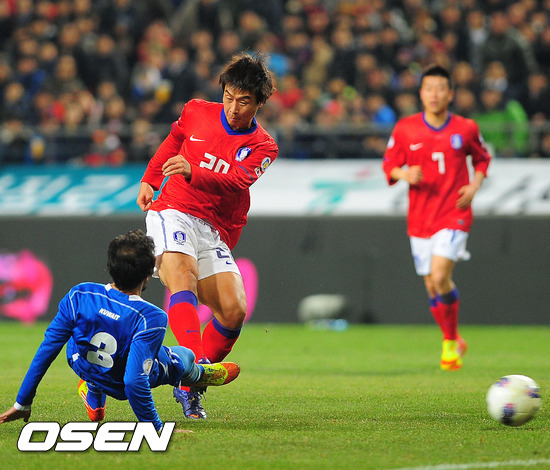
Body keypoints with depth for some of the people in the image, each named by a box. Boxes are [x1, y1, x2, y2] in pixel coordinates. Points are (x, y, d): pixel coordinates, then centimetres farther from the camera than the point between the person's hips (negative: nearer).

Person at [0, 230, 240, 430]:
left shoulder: (79, 296, -27)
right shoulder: (151, 318, -38)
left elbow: (46, 351, -20)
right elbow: (134, 381, -41)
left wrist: (22, 404, -10)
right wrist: (158, 428, -31)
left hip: (83, 366, 2)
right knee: (185, 357, 27)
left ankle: (93, 395, 40)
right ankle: (198, 374, 61)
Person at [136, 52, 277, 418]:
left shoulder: (262, 147, -1)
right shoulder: (196, 112, 5)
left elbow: (235, 182, -21)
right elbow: (173, 142, 28)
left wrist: (193, 172, -38)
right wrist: (149, 181, 24)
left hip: (215, 230, 2)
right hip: (173, 212, -2)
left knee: (234, 310, -12)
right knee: (183, 279, -30)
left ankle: (189, 387, 5)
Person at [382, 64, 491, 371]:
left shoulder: (466, 129, -2)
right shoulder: (405, 129, -1)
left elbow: (482, 158, 15)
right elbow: (389, 166, 6)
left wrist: (474, 186, -2)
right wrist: (404, 174, -15)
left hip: (455, 216, -3)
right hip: (420, 219, 3)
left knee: (440, 278, -20)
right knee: (433, 287, 7)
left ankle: (450, 342, -2)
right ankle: (454, 342, 29)